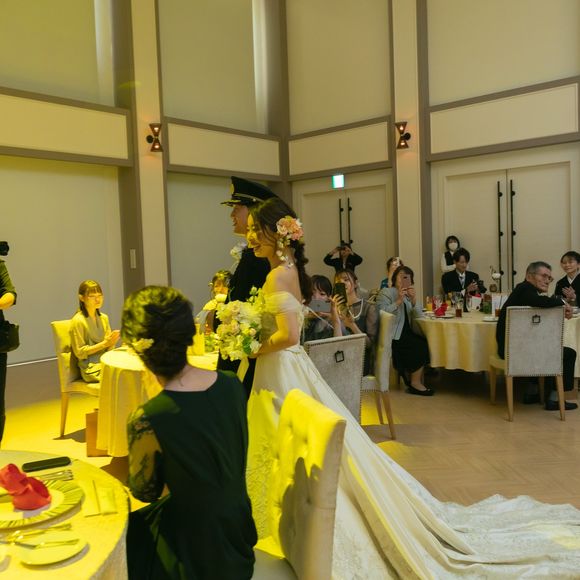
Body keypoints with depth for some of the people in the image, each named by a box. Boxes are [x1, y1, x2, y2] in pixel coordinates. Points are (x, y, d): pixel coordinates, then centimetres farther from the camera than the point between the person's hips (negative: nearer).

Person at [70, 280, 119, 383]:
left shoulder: (104, 318, 12)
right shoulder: (78, 321, -7)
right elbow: (80, 352, -9)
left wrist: (112, 342, -9)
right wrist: (104, 344, -15)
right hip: (91, 368, -6)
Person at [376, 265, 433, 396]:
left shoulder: (409, 294, 17)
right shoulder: (386, 293, -3)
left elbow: (418, 316, 4)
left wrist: (414, 300, -12)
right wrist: (398, 301, -23)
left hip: (406, 333, 7)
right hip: (393, 336, -7)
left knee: (425, 343, -14)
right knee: (420, 346, -20)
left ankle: (412, 380, -1)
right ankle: (415, 383, -5)